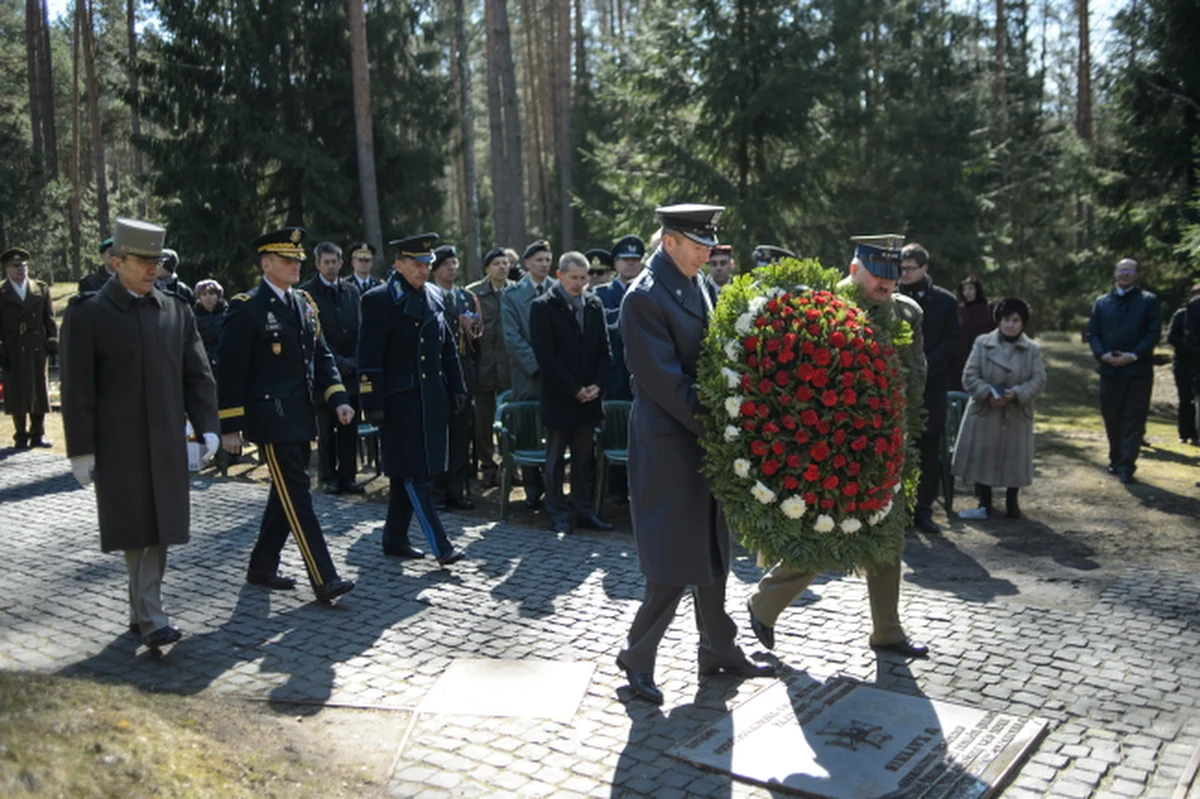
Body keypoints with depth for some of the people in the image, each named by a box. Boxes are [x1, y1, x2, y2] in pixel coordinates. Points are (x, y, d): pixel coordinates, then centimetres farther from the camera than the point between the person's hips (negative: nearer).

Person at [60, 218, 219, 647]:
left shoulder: (176, 310, 7)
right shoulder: (87, 314, -4)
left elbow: (198, 373, 9)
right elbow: (77, 389, -5)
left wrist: (207, 426, 1)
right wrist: (81, 450, -7)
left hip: (168, 442, 4)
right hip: (118, 446, -4)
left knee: (158, 528, 9)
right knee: (135, 530, 0)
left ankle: (143, 612, 22)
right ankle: (150, 616, 7)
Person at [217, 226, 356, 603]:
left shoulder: (304, 304, 12)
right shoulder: (246, 308, -9)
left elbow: (321, 355, 15)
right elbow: (229, 370, -10)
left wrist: (337, 397, 1)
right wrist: (231, 426, -12)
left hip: (302, 417, 8)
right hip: (271, 418, -8)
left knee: (288, 494, 15)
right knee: (297, 498, -8)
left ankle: (262, 567, 30)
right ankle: (324, 580, -6)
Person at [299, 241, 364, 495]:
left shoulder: (352, 290, 11)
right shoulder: (307, 292, -4)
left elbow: (360, 328, 10)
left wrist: (355, 361, -2)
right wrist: (337, 361, -12)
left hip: (351, 369, 4)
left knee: (349, 427, 5)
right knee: (326, 428, 5)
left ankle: (347, 476, 13)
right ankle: (328, 477, 14)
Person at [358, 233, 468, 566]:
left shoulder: (431, 298, 12)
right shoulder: (380, 300, -8)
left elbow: (448, 348, 18)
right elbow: (369, 357, -12)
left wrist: (457, 389, 14)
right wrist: (373, 404, -15)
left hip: (432, 399, 7)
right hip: (402, 401, -7)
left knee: (407, 473, 13)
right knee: (417, 474, -5)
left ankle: (395, 539, 24)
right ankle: (440, 545, -4)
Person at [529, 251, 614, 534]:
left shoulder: (594, 305, 9)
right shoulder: (543, 307, -6)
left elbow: (603, 349, 11)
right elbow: (546, 356, -12)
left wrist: (596, 385, -3)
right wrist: (574, 389, -13)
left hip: (588, 396, 4)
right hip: (558, 397, -4)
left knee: (584, 457, 9)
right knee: (556, 459, 4)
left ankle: (584, 510, 17)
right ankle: (558, 513, 13)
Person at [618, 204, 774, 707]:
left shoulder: (702, 285, 9)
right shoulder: (644, 298, -16)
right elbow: (664, 382, -20)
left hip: (706, 436, 9)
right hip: (669, 442, -8)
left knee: (712, 551, 17)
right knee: (676, 560, -3)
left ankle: (719, 650, 31)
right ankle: (637, 657, 14)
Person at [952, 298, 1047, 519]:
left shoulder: (1033, 349, 3)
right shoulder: (982, 343, 0)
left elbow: (1038, 380, -3)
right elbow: (969, 376, -4)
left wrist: (1016, 393, -20)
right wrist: (987, 394, -18)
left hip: (1017, 415, 1)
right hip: (984, 413, 0)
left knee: (1015, 459, 6)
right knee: (981, 458, 3)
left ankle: (1012, 502, 22)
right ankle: (984, 504, 15)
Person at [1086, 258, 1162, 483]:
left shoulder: (1149, 300, 3)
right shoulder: (1101, 302, 11)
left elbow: (1154, 333, -4)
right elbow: (1092, 333, 7)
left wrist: (1133, 355, -16)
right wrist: (1102, 354, -11)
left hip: (1139, 370, -3)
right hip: (1109, 369, 3)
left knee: (1134, 420, -3)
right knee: (1112, 418, 10)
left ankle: (1126, 467, -3)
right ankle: (1115, 460, 24)